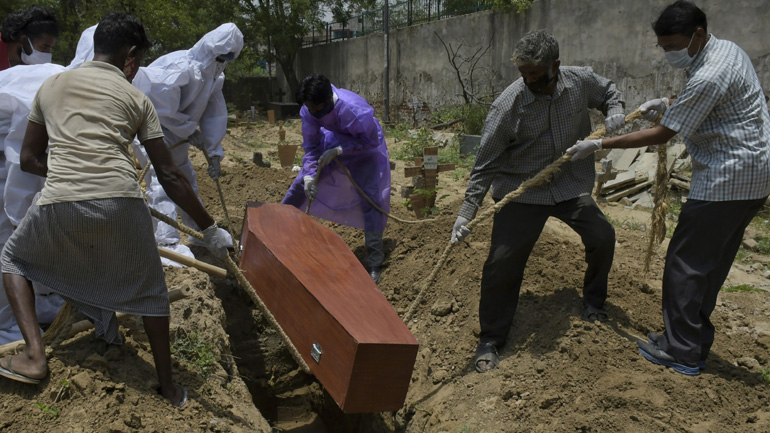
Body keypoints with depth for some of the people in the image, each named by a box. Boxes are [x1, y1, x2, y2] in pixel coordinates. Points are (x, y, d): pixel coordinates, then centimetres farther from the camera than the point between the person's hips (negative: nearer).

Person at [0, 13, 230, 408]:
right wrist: (210, 229, 14)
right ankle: (168, 385, 30)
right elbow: (169, 176, 9)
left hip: (59, 206, 1)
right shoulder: (136, 98, 13)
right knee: (149, 287, 21)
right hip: (121, 205, -1)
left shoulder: (51, 86, 20)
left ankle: (34, 356, 20)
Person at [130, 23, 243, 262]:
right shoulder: (180, 67, -27)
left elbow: (215, 114, 0)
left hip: (177, 134, 9)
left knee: (188, 181, 16)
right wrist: (191, 132, -20)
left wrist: (214, 152, -4)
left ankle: (199, 230, 30)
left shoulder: (213, 76, 0)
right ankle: (167, 243, -16)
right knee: (161, 182, -16)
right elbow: (164, 110, -29)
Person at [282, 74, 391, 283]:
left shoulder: (354, 109, -40)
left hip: (364, 146, -5)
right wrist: (309, 175, -24)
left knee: (371, 199, -16)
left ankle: (374, 264, -6)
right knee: (301, 183, 3)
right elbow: (311, 146, -11)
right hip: (334, 139, 5)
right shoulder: (308, 110, -22)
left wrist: (338, 151, -33)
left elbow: (372, 140, -26)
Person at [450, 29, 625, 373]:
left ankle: (593, 303, 34)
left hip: (570, 184, 5)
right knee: (502, 263, -10)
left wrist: (614, 113, -7)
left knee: (602, 237, 5)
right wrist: (467, 213, -21)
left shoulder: (581, 81, -8)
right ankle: (490, 340, 8)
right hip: (521, 192, -4)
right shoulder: (508, 105, -21)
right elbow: (486, 163, -17)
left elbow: (608, 93, 17)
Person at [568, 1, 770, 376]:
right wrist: (669, 103, 10)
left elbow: (661, 135, -19)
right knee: (712, 262, 16)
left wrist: (600, 144, -14)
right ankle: (695, 340, 27)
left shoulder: (708, 77, -23)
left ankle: (681, 352, 9)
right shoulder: (727, 49, 9)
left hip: (725, 181, -10)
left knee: (685, 263, -2)